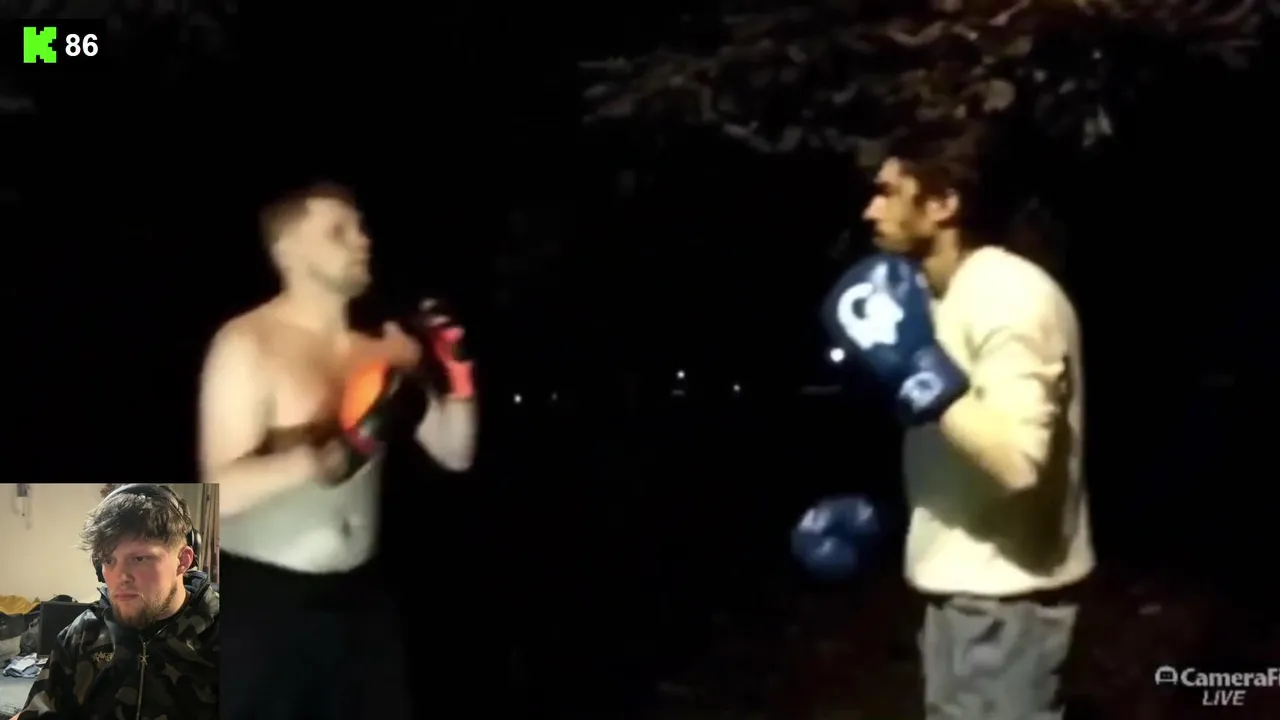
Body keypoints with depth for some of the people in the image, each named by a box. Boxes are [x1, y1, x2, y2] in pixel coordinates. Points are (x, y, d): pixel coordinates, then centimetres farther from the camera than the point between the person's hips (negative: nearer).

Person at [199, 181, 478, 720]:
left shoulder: (385, 343, 4)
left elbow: (455, 453, 7)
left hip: (358, 595, 5)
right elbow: (222, 489, -21)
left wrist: (456, 376, -11)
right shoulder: (249, 346, -12)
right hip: (263, 601, -5)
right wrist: (324, 456, -35)